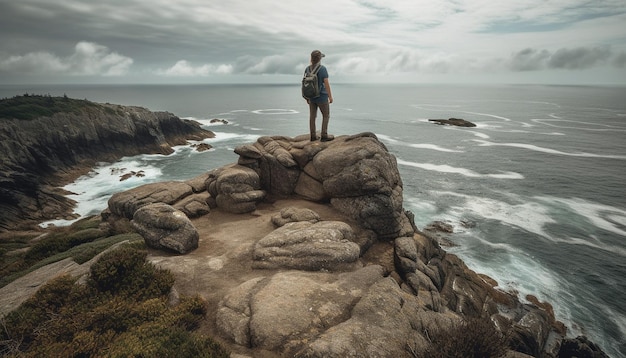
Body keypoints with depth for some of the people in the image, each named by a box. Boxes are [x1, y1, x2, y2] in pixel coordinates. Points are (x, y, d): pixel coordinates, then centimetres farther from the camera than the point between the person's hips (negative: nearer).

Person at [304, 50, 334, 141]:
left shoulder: (308, 69, 1)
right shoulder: (323, 69, -16)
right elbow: (326, 83, -18)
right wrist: (330, 96, -11)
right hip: (322, 97, -6)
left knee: (312, 116, 9)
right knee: (326, 116, 6)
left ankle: (313, 136, 13)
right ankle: (324, 136, 7)